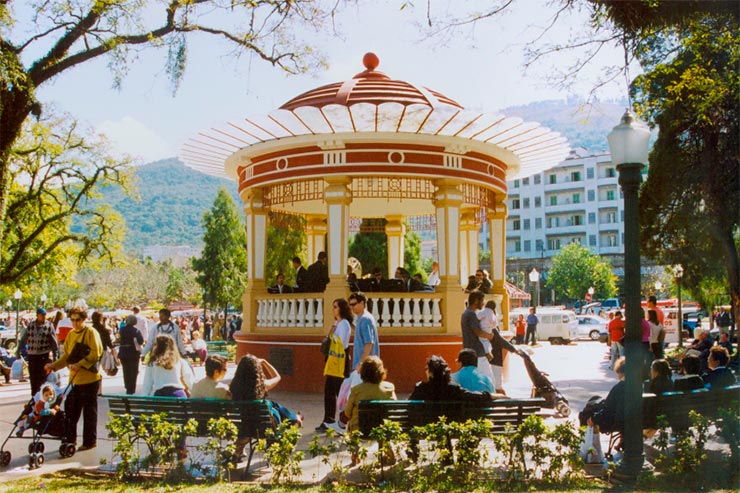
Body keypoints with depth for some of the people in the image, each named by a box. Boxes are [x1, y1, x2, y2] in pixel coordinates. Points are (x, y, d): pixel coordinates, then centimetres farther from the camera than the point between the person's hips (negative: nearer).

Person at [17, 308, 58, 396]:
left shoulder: (49, 326, -1)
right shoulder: (30, 326, 7)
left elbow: (54, 342, 1)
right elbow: (24, 339, 12)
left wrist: (55, 354, -1)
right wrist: (18, 350, 11)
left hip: (44, 355, -3)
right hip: (32, 354, 3)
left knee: (42, 377, -2)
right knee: (33, 377, 9)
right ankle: (34, 396, 20)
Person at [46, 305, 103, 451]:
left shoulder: (91, 332, -8)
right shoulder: (71, 334, 14)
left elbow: (96, 353, -17)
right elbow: (67, 355, 17)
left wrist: (80, 364, -25)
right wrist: (54, 366, 3)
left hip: (89, 379, -7)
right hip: (74, 379, 7)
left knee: (89, 412, 1)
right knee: (70, 410, 9)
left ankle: (90, 441, 10)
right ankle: (70, 439, 21)